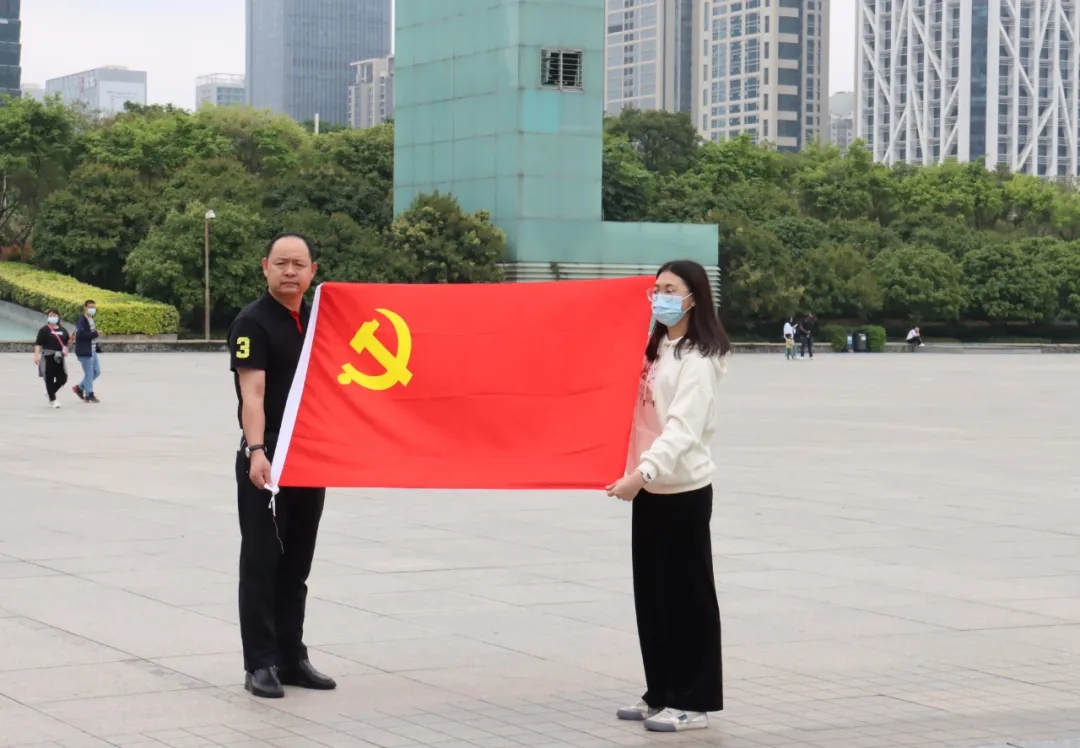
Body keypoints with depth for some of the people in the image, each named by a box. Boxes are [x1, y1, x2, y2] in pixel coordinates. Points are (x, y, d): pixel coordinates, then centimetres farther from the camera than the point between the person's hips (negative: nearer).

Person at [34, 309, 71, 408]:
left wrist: (71, 339, -2)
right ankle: (52, 400, 5)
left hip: (59, 358, 5)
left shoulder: (63, 329, 13)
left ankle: (50, 391, 30)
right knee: (49, 379, -2)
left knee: (63, 379, 5)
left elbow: (68, 341, 20)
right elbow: (38, 344, -10)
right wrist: (36, 355, -20)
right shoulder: (44, 330, -4)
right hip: (48, 357, -5)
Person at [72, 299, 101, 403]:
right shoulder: (81, 320, -15)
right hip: (84, 351, -10)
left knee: (96, 371, 14)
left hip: (92, 350, 10)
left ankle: (79, 387, 25)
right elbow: (80, 334, -27)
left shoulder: (91, 319, 14)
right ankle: (89, 395, 7)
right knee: (89, 373, -3)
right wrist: (95, 334, -27)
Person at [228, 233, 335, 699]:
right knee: (261, 563, -2)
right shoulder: (252, 323, -10)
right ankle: (260, 664, 3)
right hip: (266, 460, -7)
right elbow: (252, 392, -20)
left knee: (296, 565, 12)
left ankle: (292, 658, 19)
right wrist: (256, 451, -32)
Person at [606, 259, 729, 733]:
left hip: (683, 489, -8)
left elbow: (683, 428, -24)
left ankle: (692, 702, 6)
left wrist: (643, 472, -34)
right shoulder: (655, 347, 13)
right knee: (651, 594, 12)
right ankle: (661, 694, 21)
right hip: (650, 486, 8)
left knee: (685, 595, -1)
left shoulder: (699, 358, -14)